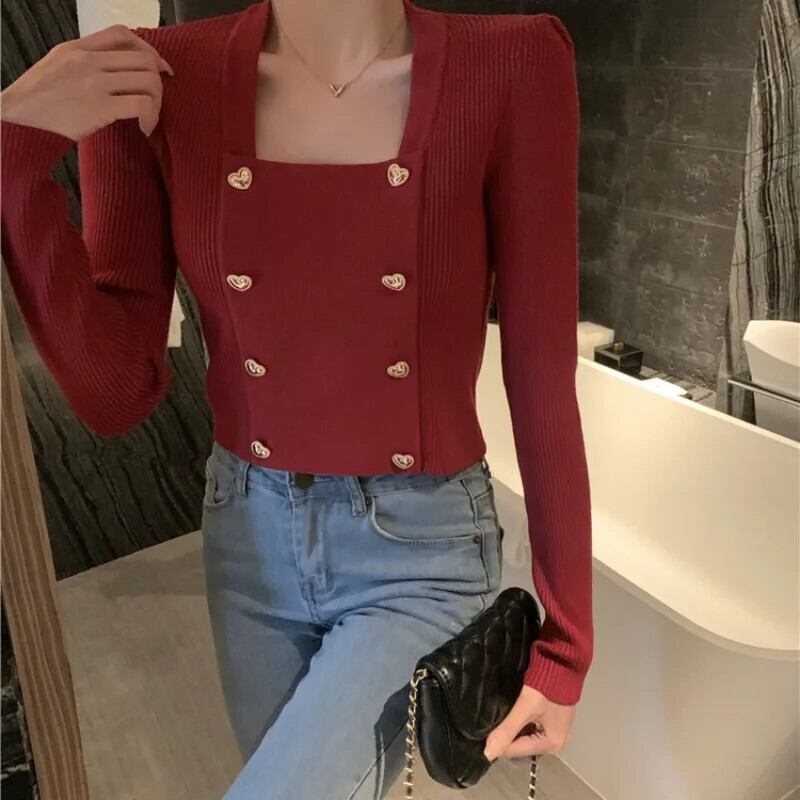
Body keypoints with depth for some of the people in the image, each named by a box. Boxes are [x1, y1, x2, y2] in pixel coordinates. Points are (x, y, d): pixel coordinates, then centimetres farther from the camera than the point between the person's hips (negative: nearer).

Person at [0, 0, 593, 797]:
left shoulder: (509, 66, -13)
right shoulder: (154, 81, -7)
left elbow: (542, 380, -11)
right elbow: (114, 393, -8)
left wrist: (563, 644, -5)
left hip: (421, 552, -2)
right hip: (249, 540, 3)